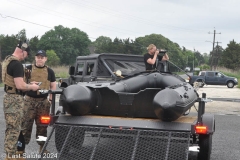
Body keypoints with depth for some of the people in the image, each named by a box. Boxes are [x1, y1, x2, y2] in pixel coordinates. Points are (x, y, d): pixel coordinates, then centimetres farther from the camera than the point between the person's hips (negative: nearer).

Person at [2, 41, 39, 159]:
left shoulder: (7, 60, 12)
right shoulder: (16, 64, -20)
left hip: (9, 96, 10)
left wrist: (28, 84, 16)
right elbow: (20, 85, -27)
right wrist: (32, 87, -9)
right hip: (15, 99, -10)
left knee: (11, 128, 19)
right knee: (14, 129, -4)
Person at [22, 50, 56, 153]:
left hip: (43, 101, 2)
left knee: (42, 124, 9)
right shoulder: (28, 69, 3)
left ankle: (42, 146, 19)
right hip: (30, 100, -2)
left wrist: (50, 99, 1)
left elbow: (53, 86, 10)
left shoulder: (49, 71, 8)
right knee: (26, 123, -3)